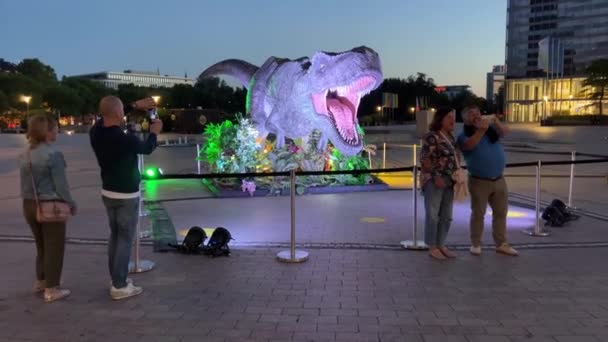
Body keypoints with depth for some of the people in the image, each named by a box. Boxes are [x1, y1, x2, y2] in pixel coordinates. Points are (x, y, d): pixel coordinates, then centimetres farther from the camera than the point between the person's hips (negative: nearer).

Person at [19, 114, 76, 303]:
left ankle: (40, 281, 34)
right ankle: (51, 289, 11)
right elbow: (61, 185, -16)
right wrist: (71, 203, -3)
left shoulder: (24, 155, 5)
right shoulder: (53, 154, -18)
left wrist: (29, 200, 17)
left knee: (42, 245, 22)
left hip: (29, 205, 7)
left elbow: (24, 183, 9)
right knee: (54, 247, 5)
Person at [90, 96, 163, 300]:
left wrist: (135, 106, 18)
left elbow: (109, 116, 17)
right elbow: (147, 149, -3)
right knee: (125, 239, 0)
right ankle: (120, 287, 5)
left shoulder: (96, 132, -5)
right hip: (126, 196, -8)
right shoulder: (126, 139, -25)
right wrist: (154, 132, 17)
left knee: (115, 235, 18)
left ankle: (117, 279, 27)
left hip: (108, 193, 8)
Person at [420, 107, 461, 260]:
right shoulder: (432, 136, -11)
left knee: (446, 216, 11)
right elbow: (424, 159, -17)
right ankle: (432, 247, 6)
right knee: (432, 215, -2)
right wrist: (436, 177, -21)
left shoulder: (450, 137, 15)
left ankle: (441, 245, 21)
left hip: (448, 182, 8)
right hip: (433, 180, -8)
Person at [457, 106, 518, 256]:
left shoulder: (491, 128, 9)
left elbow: (505, 131, -7)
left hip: (499, 179, 5)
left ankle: (501, 244, 19)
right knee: (478, 213, 2)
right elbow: (469, 146, -25)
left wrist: (495, 120, -23)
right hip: (479, 181, -4)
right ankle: (476, 244, 11)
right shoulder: (464, 135, -4)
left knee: (501, 212, 9)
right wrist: (481, 130, -32)